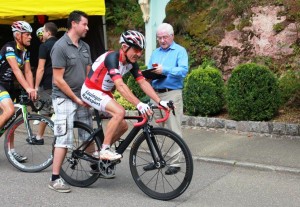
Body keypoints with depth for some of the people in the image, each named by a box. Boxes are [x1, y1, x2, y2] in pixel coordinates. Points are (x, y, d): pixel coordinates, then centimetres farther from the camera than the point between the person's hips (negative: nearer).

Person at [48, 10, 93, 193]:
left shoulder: (85, 47, 9)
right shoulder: (60, 47, -14)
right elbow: (58, 80, -16)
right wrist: (76, 99, -12)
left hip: (82, 98, 7)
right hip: (64, 98, -7)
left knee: (88, 136, 13)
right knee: (65, 139, -8)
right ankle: (55, 178, -1)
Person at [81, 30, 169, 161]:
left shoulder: (131, 63, -4)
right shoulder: (112, 58, -28)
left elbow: (143, 83, -8)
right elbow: (120, 86, -39)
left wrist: (159, 101, -19)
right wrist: (139, 104, -47)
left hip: (104, 93, 9)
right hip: (91, 91, -9)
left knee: (123, 126, 4)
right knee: (120, 112, -29)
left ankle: (102, 150, 21)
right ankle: (105, 150, -20)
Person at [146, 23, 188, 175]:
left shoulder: (180, 51, 0)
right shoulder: (155, 53, 19)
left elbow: (183, 70, -14)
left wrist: (164, 70, -24)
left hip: (172, 94, -6)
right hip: (156, 94, 6)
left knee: (174, 130, -5)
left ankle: (175, 162, 1)